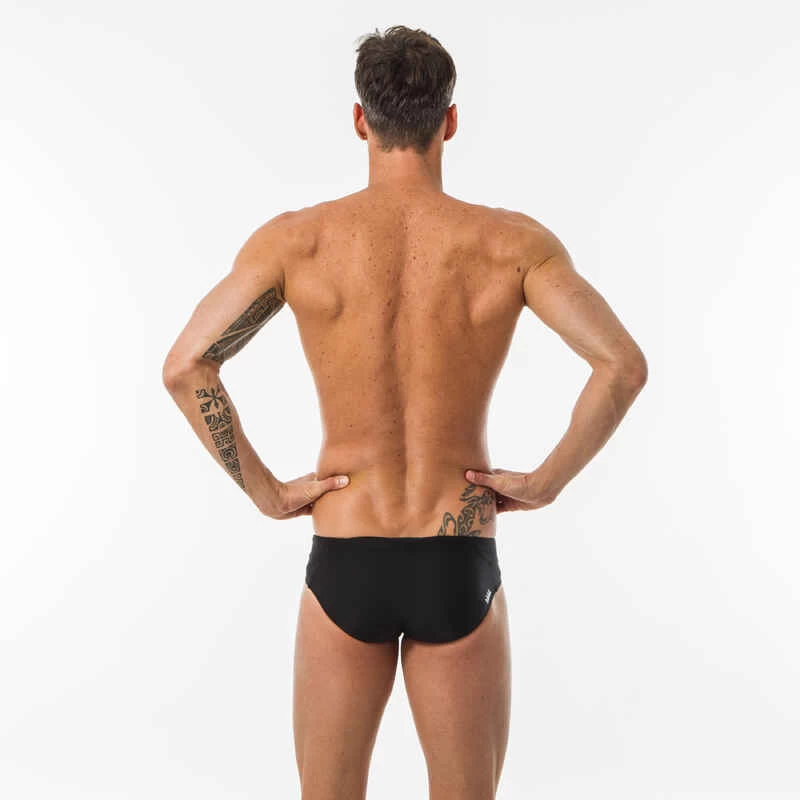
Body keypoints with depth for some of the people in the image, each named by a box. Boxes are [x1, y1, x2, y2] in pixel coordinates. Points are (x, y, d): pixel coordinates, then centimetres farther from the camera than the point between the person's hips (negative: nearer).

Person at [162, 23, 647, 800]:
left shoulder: (295, 238, -5)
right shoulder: (512, 240, -5)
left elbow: (184, 367, -13)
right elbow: (623, 365, -16)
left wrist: (265, 492, -3)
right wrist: (547, 481, -4)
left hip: (343, 569, 0)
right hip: (459, 572, 0)